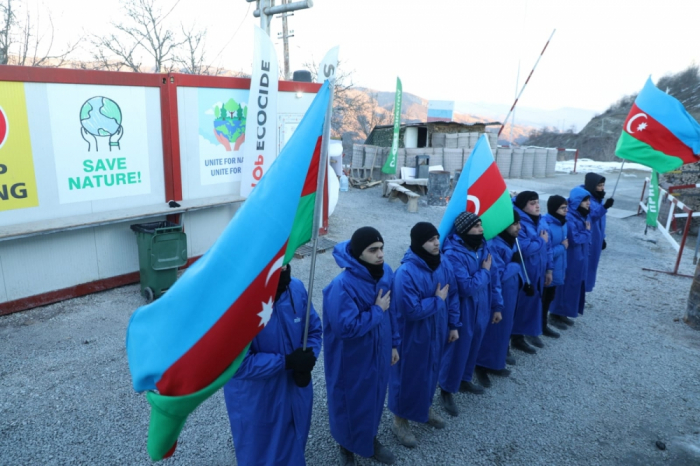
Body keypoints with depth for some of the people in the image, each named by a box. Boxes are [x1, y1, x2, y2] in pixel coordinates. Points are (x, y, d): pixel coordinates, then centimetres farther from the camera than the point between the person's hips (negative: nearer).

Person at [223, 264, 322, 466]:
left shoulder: (296, 289, -12)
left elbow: (314, 330, 0)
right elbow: (238, 365, -27)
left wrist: (307, 360, -18)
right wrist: (286, 361, -28)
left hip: (296, 394, 5)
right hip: (256, 406, -5)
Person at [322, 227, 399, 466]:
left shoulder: (385, 272, -7)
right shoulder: (342, 285, -30)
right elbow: (345, 326, -32)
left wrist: (393, 344, 11)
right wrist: (376, 310, -23)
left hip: (378, 353, 6)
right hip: (352, 360, -6)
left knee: (374, 398, 25)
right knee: (351, 403, 16)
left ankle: (370, 439, 51)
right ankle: (347, 447, 44)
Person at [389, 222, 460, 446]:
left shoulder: (444, 264, -5)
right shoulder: (406, 272, -28)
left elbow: (452, 296, 6)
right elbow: (411, 310, -31)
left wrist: (453, 325, 5)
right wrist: (437, 300, -19)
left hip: (437, 332, 7)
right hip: (412, 336, -7)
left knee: (431, 372, 24)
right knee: (409, 376, 10)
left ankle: (425, 407, 49)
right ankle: (400, 421, 31)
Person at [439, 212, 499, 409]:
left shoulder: (483, 247, 0)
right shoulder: (453, 254, -25)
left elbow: (493, 278, 8)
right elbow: (467, 287, -29)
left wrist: (496, 306, 10)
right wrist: (484, 271, -16)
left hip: (481, 310, 7)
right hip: (462, 312, -7)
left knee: (473, 347, 22)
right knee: (457, 350, 6)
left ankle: (464, 380, 44)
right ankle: (446, 390, 25)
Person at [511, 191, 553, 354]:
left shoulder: (540, 222, 8)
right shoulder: (519, 224, -20)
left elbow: (546, 248, 14)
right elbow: (525, 249, -29)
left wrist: (548, 268, 13)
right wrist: (541, 241, -13)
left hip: (538, 273, 8)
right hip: (523, 274, -8)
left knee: (534, 303, 17)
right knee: (522, 304, 2)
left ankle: (531, 331, 33)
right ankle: (517, 336, 15)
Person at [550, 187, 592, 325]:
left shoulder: (582, 215, 8)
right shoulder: (569, 218, -21)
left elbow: (587, 239, 14)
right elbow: (574, 239, -26)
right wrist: (587, 231, -11)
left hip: (580, 258, 9)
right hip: (570, 259, -9)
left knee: (576, 285, 15)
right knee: (566, 285, 0)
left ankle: (563, 313, 26)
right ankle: (555, 314, 13)